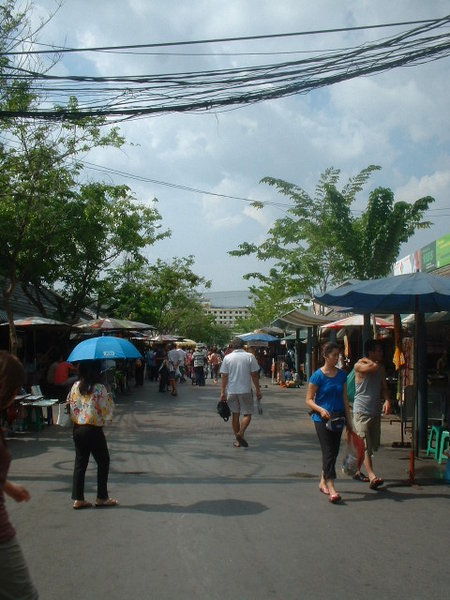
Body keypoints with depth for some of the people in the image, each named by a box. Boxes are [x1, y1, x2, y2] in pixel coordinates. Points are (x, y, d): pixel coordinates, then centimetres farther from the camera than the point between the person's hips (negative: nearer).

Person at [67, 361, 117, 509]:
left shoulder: (76, 386, 1)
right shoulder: (99, 388, -16)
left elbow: (70, 402, 8)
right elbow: (106, 408, -13)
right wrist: (109, 399, 4)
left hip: (77, 429, 6)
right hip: (94, 430, -6)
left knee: (80, 462, 12)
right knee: (103, 461, 10)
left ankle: (78, 499, 13)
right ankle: (102, 497, 15)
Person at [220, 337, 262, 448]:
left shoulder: (227, 357, 0)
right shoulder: (250, 357, -3)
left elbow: (224, 376, -1)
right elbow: (254, 375, -3)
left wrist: (223, 392, 4)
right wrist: (258, 390, 4)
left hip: (231, 391, 2)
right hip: (245, 390, -2)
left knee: (235, 415, 11)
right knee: (247, 414, 6)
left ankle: (237, 440, 16)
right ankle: (241, 433, -16)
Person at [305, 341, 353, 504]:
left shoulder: (341, 375, 7)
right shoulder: (318, 375, -8)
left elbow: (345, 399, 13)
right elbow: (309, 400, -7)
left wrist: (348, 420, 12)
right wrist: (320, 409, -23)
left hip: (337, 418, 5)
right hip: (322, 418, -5)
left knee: (334, 451, 12)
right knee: (328, 452, -10)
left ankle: (323, 481, 30)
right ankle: (331, 488, -12)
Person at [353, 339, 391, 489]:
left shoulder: (381, 368, 12)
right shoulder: (359, 366, -9)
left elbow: (384, 387, 10)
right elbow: (373, 367, -28)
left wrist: (387, 400, -9)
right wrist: (369, 360, -6)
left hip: (376, 411, 7)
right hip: (361, 410, -7)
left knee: (372, 445, 12)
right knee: (365, 445, -12)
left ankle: (357, 471, 28)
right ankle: (372, 477, -19)